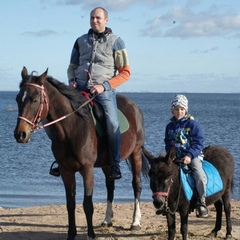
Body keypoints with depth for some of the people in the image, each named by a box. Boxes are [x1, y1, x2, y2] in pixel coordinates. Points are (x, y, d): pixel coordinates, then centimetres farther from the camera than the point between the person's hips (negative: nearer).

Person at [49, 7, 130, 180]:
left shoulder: (116, 42, 4)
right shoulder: (81, 41, 16)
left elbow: (125, 72, 1)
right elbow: (73, 66, 24)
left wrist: (104, 86, -11)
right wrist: (71, 80, 1)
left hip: (104, 90, -4)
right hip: (80, 88, 4)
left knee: (113, 124, -24)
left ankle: (115, 164, -8)